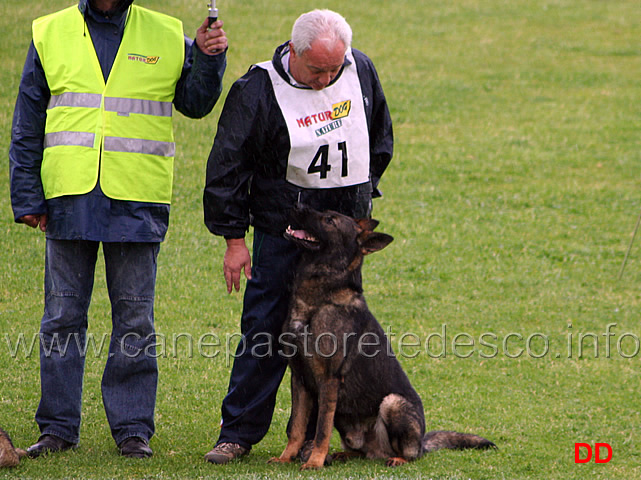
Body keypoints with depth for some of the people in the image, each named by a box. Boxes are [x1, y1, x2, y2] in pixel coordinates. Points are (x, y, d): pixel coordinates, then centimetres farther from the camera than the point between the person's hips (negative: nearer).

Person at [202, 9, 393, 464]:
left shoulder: (360, 70, -1)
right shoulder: (258, 90, -13)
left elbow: (380, 135, 19)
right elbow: (228, 166, -8)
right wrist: (233, 238, -9)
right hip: (283, 227, -3)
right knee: (265, 330, -5)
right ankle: (239, 433, 3)